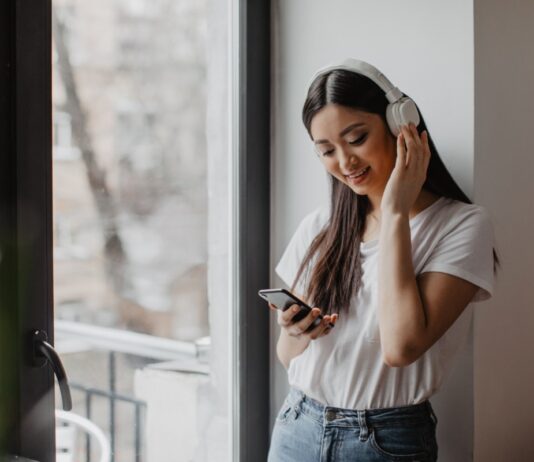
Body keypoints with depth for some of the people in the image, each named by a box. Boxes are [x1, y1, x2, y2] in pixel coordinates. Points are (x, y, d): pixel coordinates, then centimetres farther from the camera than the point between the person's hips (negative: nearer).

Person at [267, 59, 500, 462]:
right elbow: (287, 354, 8)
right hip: (296, 429, 4)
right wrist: (298, 333, -15)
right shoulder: (318, 228, 2)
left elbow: (401, 346, -23)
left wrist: (395, 212, -18)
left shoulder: (462, 225, -11)